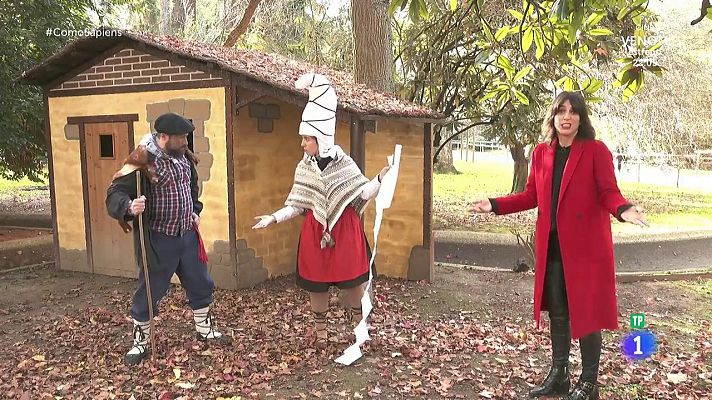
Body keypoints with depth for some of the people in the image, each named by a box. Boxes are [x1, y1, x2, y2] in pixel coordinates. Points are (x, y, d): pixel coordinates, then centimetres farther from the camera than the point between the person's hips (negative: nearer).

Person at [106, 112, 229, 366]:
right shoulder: (142, 162, -18)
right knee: (150, 292, 5)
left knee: (201, 284, 17)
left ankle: (204, 330, 37)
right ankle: (140, 344, 25)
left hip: (187, 235, 7)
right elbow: (114, 194, -21)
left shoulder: (184, 157, 4)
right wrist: (129, 208, -40)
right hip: (158, 240, -7)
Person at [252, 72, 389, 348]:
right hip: (315, 232, 2)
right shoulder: (304, 168, 2)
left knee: (352, 281, 6)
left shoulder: (344, 163, -5)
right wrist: (273, 218, -5)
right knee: (316, 283, 9)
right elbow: (297, 206, 5)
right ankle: (321, 331, 28)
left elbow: (362, 193, -3)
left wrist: (380, 179, -18)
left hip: (345, 230, -2)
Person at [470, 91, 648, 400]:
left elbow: (609, 192, -9)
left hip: (585, 245, -5)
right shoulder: (541, 153, 8)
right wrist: (495, 205, 3)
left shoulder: (596, 151, -6)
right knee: (557, 313, 14)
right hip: (551, 246, 5)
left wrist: (622, 210, -30)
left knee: (586, 312, 3)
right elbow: (532, 196, 10)